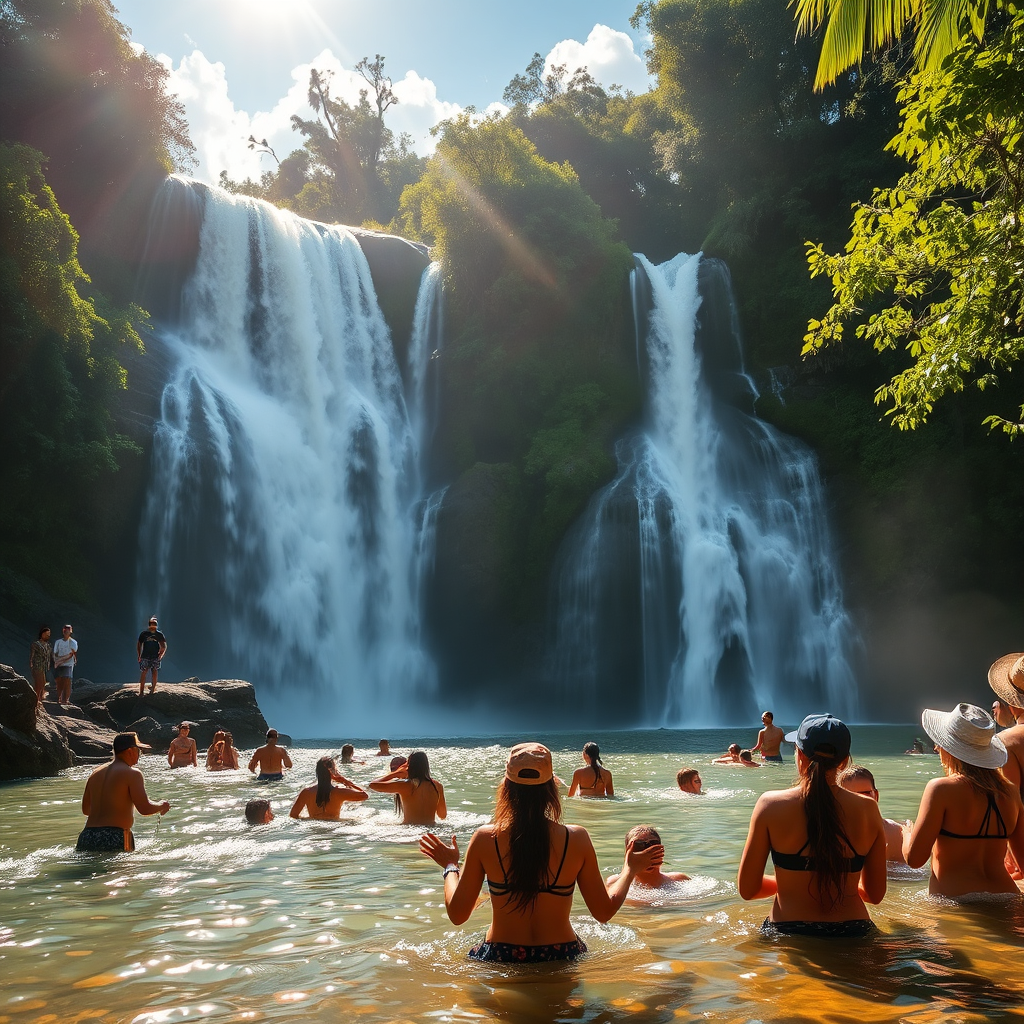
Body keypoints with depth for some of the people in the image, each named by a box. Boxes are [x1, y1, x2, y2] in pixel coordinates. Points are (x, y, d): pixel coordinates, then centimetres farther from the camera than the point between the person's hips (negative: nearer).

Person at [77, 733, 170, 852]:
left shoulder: (96, 774, 18)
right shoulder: (132, 773, -3)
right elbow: (144, 809, -11)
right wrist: (162, 806, 10)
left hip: (87, 837, 7)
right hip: (115, 838, -6)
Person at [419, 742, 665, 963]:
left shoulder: (485, 838, -12)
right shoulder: (576, 838, -11)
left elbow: (457, 914, -4)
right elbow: (605, 912, -2)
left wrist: (450, 867, 14)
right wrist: (630, 870, 14)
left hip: (499, 962, -1)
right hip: (562, 960, 1)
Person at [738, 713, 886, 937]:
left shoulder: (770, 805, -8)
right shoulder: (868, 809, -2)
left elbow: (747, 889, -3)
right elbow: (876, 894, 6)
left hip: (787, 934, -2)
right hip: (852, 934, 3)